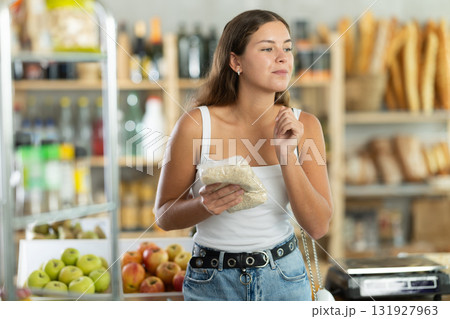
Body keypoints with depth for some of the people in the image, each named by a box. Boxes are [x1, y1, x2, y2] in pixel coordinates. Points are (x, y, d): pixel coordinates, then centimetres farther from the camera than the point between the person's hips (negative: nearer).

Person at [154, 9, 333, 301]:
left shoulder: (304, 126, -7)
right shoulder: (196, 125, -14)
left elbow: (318, 227, -11)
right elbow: (164, 216, -5)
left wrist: (287, 156, -21)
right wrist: (205, 205, -25)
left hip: (285, 278, 2)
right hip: (212, 282, -2)